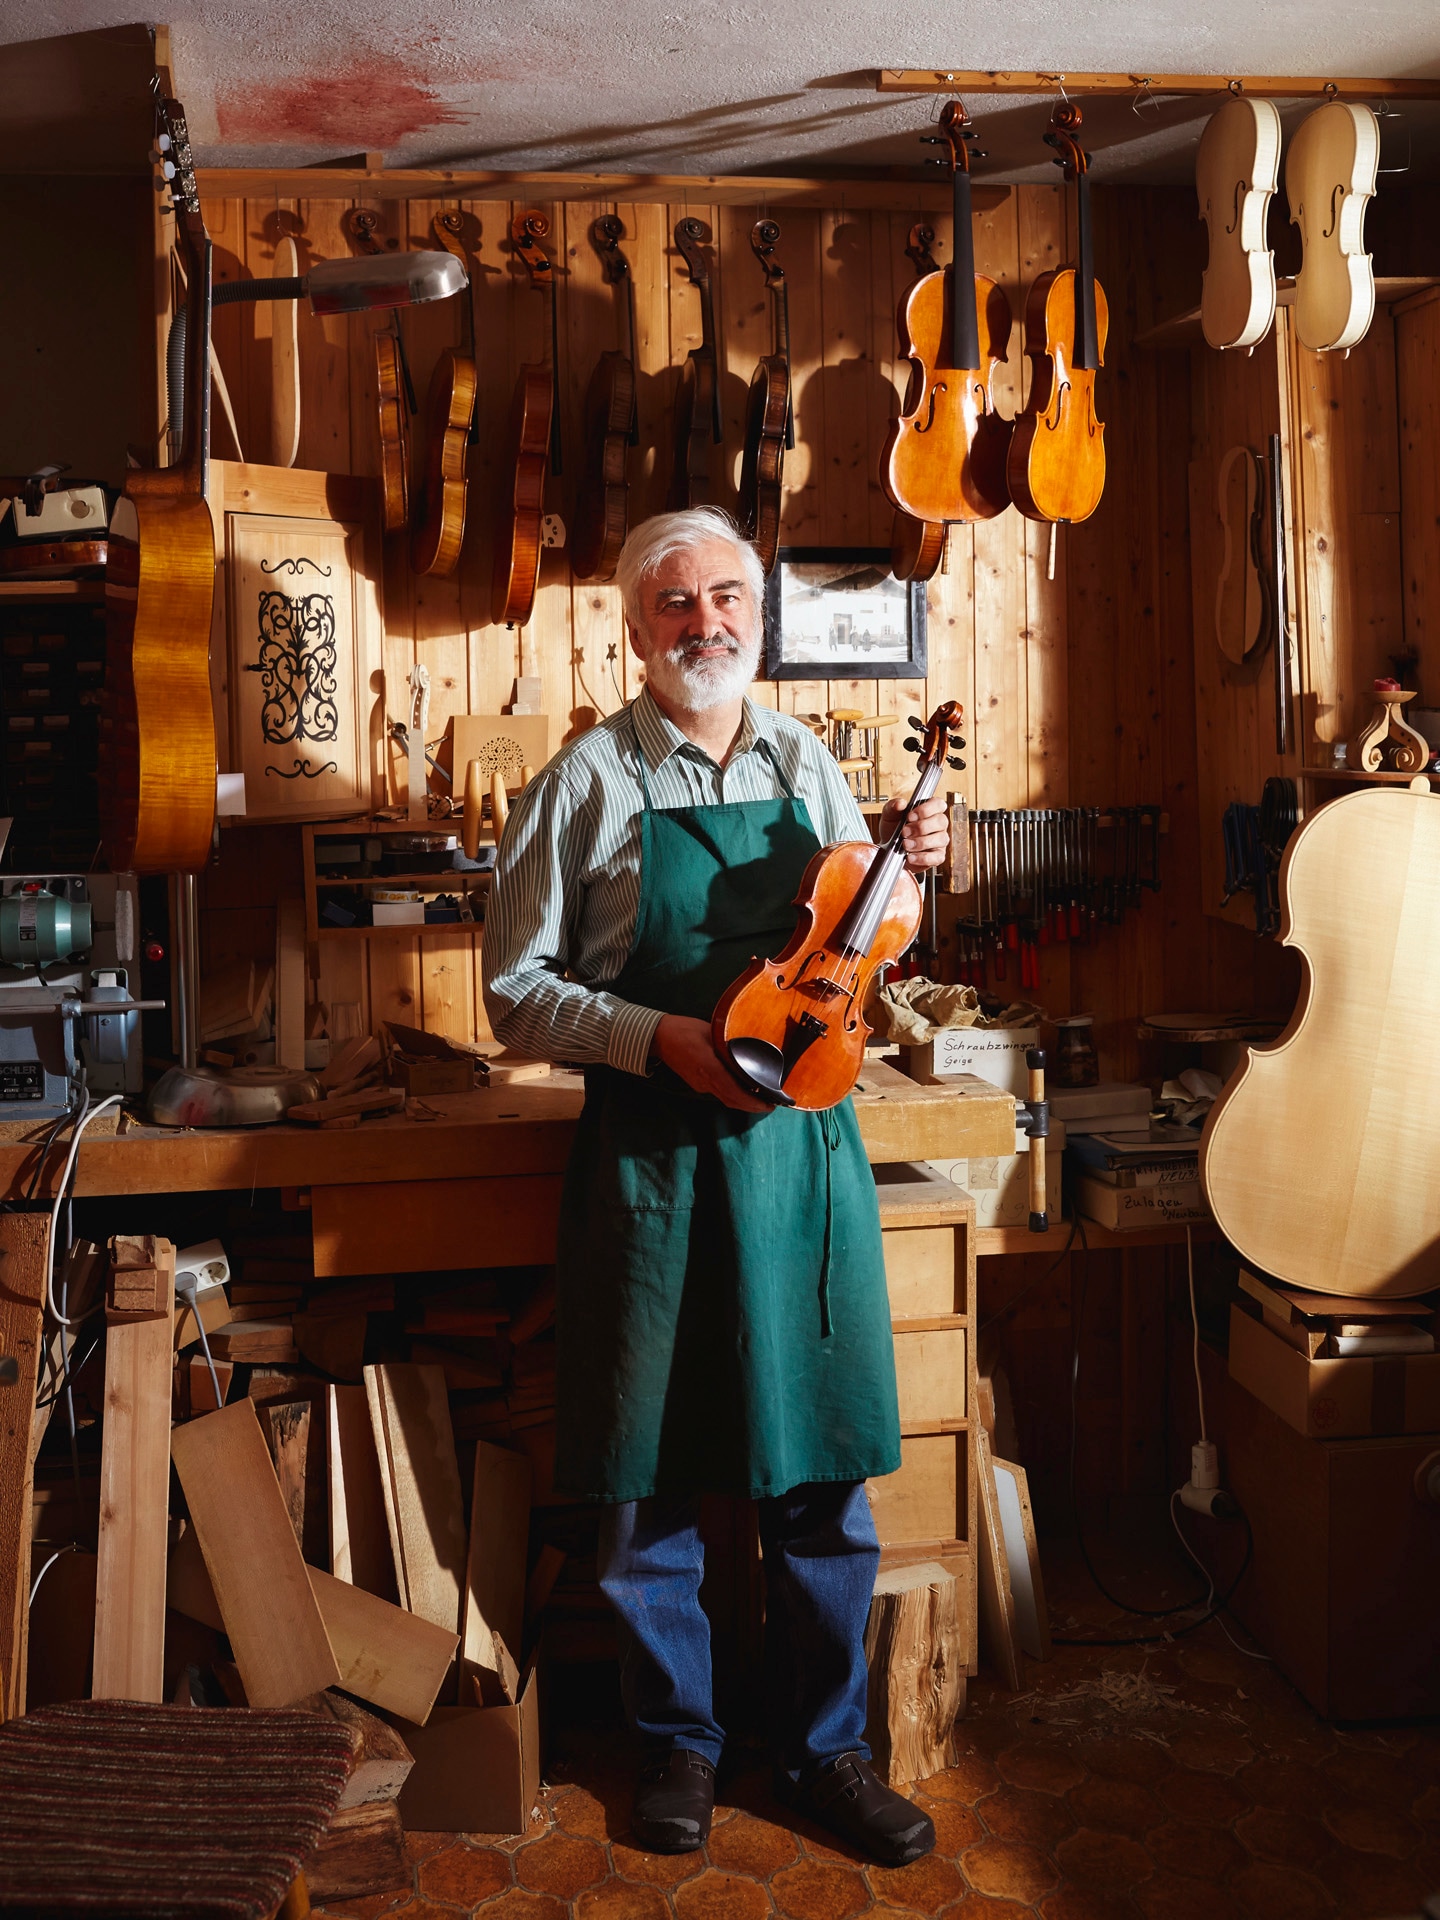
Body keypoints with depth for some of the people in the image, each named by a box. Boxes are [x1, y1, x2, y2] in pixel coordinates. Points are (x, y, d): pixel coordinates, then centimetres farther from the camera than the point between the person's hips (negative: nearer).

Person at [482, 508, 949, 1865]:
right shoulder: (589, 782, -1)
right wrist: (663, 1037, -16)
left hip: (801, 1140, 3)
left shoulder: (808, 768, 10)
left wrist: (908, 874, -2)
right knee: (646, 1472, 7)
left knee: (824, 1463, 8)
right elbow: (516, 989, -2)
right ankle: (676, 1741, 30)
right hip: (651, 1153, -2)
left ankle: (823, 1748, 27)